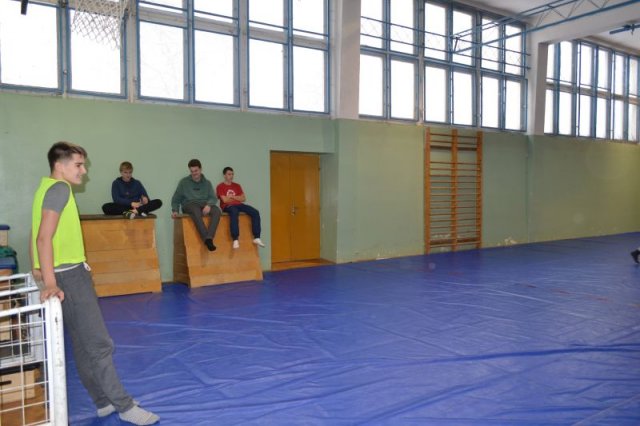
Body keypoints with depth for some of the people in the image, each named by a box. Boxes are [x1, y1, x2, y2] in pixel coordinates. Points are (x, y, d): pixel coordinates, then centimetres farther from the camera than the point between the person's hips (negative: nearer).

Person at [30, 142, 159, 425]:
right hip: (69, 275, -10)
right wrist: (51, 283, -27)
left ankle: (104, 402, 23)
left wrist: (40, 271, 24)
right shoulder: (59, 188, -14)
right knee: (99, 344, -4)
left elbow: (37, 236, 22)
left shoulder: (47, 188, 16)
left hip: (68, 274, 10)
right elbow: (44, 238, -23)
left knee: (84, 345, 14)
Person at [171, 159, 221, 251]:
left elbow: (213, 198, 6)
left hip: (204, 205, 2)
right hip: (189, 204, -2)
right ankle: (207, 240, -46)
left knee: (217, 211, -33)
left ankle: (209, 238, -45)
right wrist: (175, 210, -1)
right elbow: (176, 198, 15)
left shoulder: (207, 183, 16)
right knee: (196, 211, -41)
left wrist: (208, 205, -16)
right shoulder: (184, 182, 12)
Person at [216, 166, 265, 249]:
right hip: (228, 206, -5)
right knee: (234, 212, -42)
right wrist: (237, 198, 3)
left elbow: (243, 199, 11)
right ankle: (235, 240, -44)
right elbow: (225, 200, -8)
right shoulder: (220, 187, 5)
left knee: (255, 212, -19)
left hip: (238, 205, 6)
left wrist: (233, 197, -4)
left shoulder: (237, 185, 21)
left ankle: (257, 238, -21)